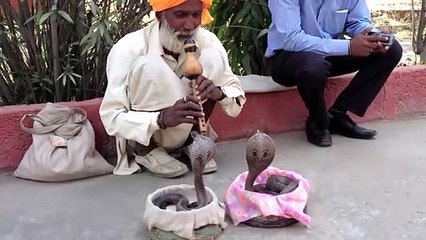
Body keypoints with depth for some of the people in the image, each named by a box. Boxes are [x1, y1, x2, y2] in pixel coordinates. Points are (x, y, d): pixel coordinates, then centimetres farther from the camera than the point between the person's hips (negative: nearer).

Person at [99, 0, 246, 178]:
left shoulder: (208, 42, -14)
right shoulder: (129, 48, -24)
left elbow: (238, 95, -6)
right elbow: (111, 117, -25)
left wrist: (218, 93, -30)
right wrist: (162, 118, -41)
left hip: (182, 134, 4)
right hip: (141, 136, -3)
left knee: (212, 58, -17)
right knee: (149, 66, -29)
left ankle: (192, 140, -1)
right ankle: (144, 151, -10)